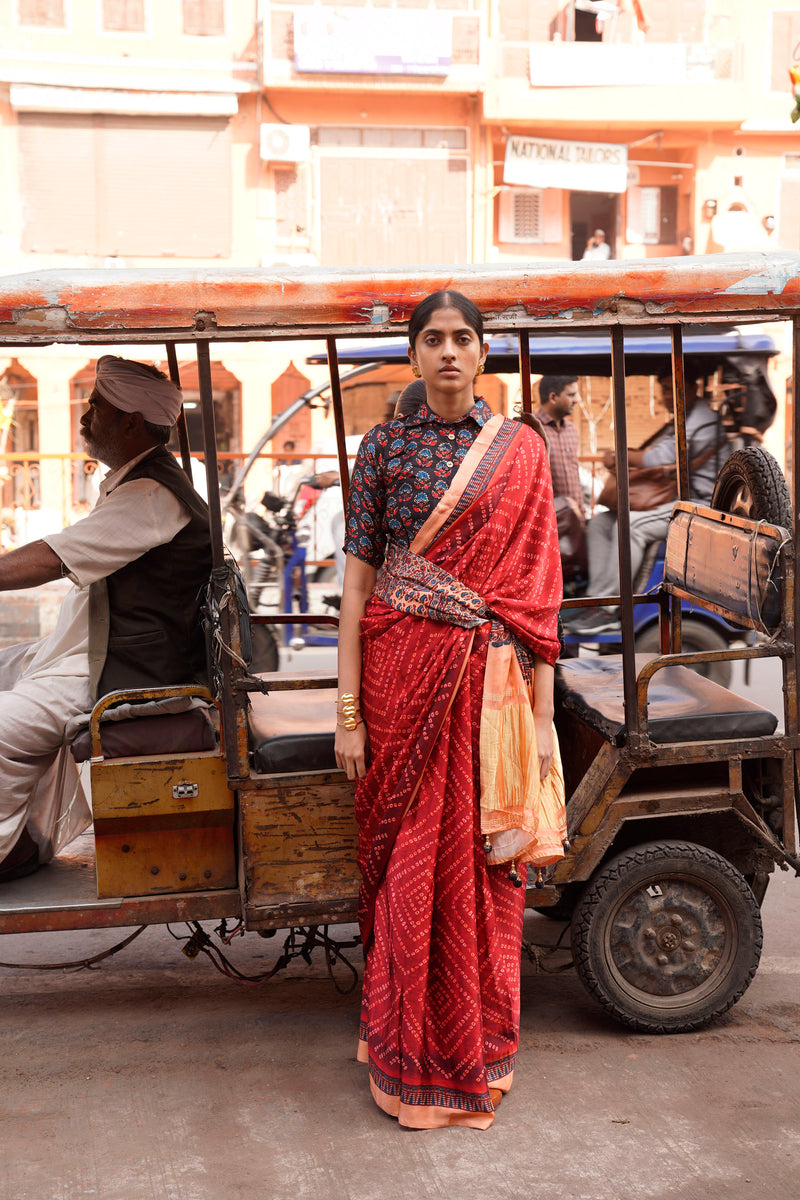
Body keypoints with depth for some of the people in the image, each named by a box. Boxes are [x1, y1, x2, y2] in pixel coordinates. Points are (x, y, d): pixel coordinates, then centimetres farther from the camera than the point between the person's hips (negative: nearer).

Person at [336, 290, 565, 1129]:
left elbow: (537, 589, 4)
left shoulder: (521, 451, 5)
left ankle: (478, 1053, 25)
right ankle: (410, 1061, 21)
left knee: (483, 867, 6)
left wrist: (541, 715, 0)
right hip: (402, 673, 0)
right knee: (409, 864, 4)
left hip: (489, 681, 1)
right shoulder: (383, 447, 3)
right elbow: (357, 580, 0)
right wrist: (348, 711, -5)